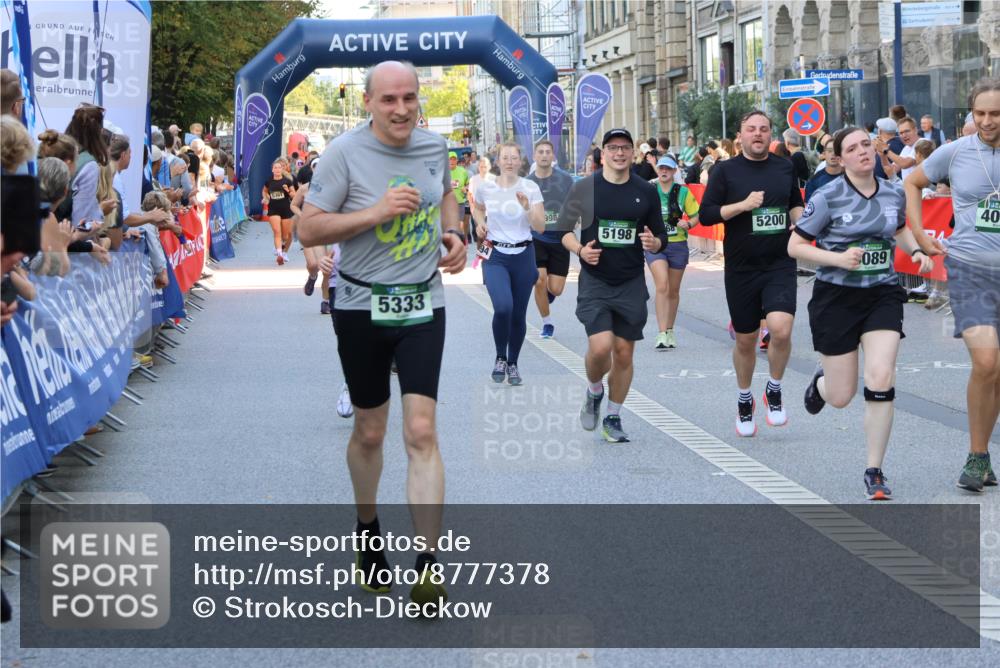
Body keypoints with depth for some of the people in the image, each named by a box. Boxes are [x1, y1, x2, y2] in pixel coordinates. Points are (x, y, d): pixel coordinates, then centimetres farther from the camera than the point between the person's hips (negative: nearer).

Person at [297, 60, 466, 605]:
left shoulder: (433, 147, 4)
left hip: (423, 307, 2)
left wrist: (453, 233, 6)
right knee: (369, 433, 11)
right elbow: (308, 229, -13)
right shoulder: (344, 153, -11)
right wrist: (376, 212, -23)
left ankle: (428, 566, -11)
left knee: (421, 433, -9)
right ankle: (367, 530, 38)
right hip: (362, 308, -2)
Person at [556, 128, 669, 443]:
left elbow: (661, 236, 13)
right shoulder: (584, 188, -1)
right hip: (595, 281, -2)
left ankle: (613, 419, 20)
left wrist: (654, 243, -10)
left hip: (632, 284, 3)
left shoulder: (646, 192, 5)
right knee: (600, 347, -17)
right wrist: (580, 250, -14)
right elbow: (563, 229, 5)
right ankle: (594, 391, 15)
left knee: (624, 353, 5)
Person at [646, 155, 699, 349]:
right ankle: (661, 334, -22)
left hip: (678, 245, 2)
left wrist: (688, 224, -14)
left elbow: (695, 216, 6)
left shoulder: (683, 192, 2)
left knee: (673, 290, 13)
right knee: (662, 287, -19)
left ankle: (669, 331, 30)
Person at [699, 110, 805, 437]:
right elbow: (706, 215, -7)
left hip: (780, 265, 1)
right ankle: (744, 400, 34)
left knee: (781, 329, -21)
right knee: (745, 340, 10)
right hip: (741, 268, -1)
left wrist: (800, 223, 3)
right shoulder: (726, 171, -2)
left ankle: (774, 391, 4)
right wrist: (743, 205, -16)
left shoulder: (785, 168, 7)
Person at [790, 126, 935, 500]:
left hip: (882, 295, 3)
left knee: (881, 379, -15)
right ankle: (821, 382, 46)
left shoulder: (894, 194, 3)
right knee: (841, 397, 4)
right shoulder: (828, 198, -11)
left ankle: (874, 473, -2)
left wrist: (916, 251, 6)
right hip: (836, 297, -2)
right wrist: (838, 259, -20)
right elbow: (794, 247, -8)